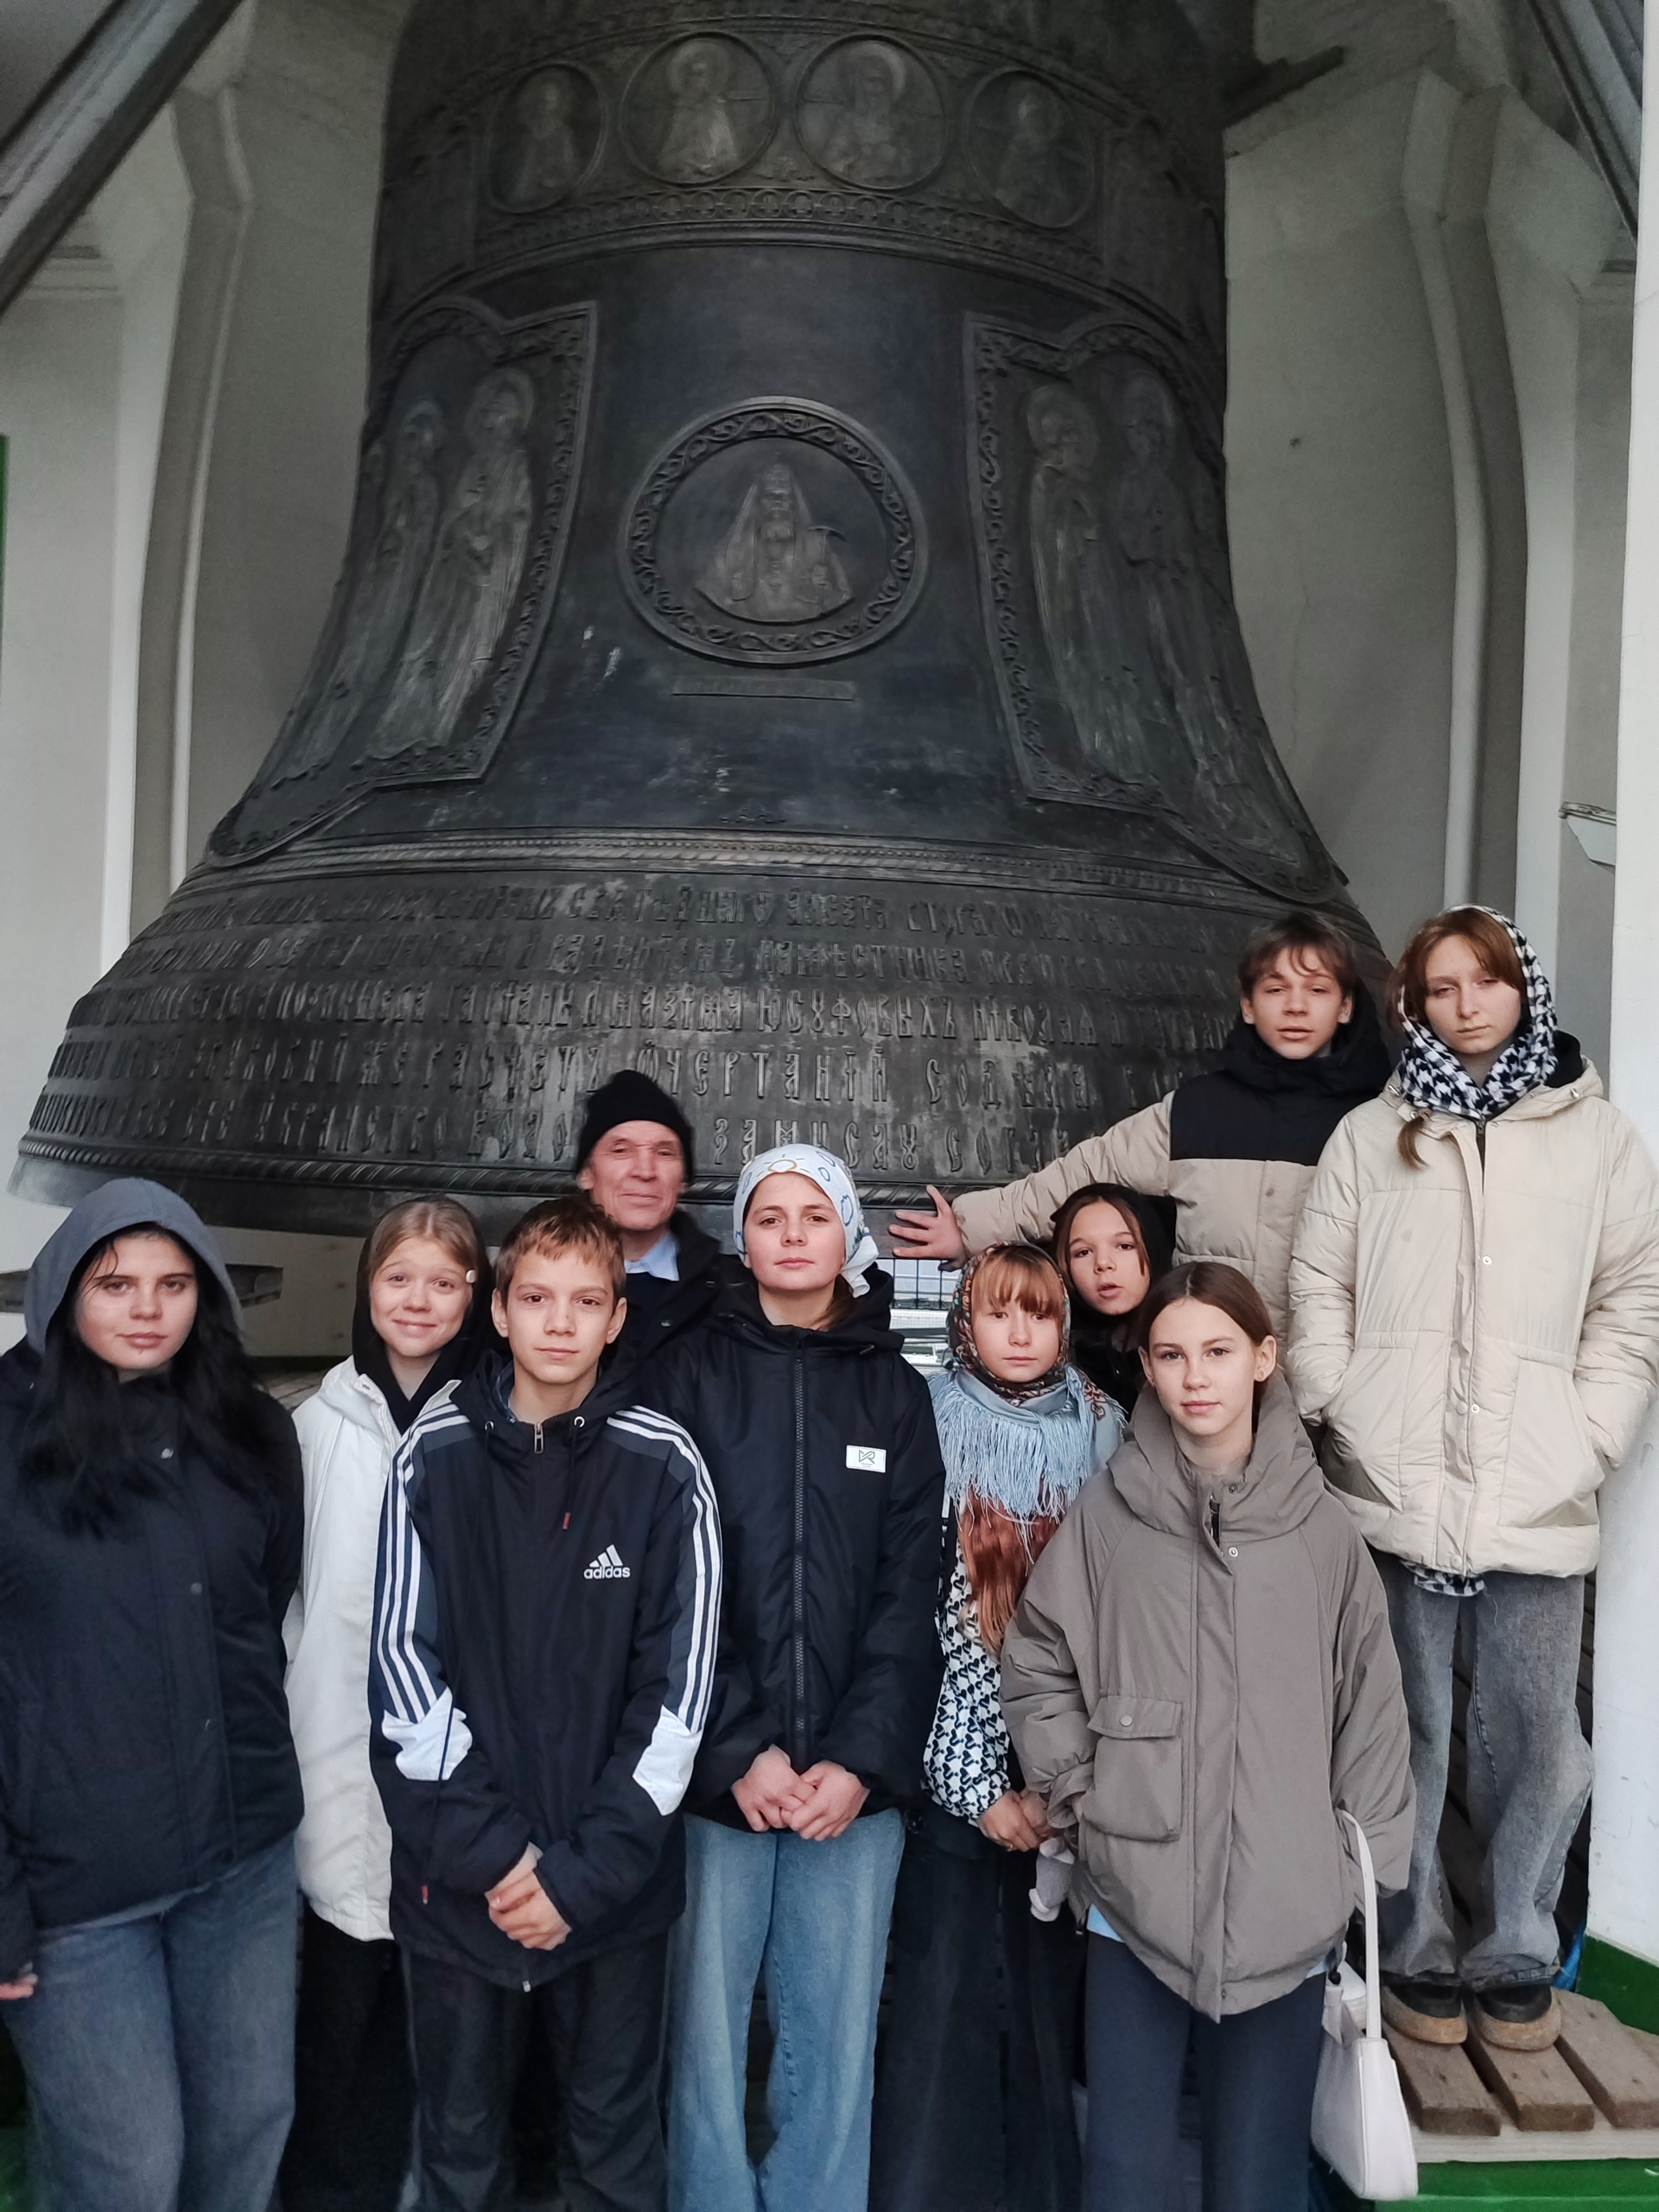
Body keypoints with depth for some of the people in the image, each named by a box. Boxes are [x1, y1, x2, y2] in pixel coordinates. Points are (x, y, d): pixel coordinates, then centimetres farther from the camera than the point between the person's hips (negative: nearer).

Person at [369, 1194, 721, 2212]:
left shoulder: (665, 1467, -7)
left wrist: (586, 1870, -12)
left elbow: (678, 1686, -7)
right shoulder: (433, 1456, -4)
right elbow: (404, 1665, -5)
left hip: (617, 1882, -1)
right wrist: (491, 1850, -11)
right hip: (456, 1878, 1)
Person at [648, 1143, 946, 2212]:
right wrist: (738, 1752, -12)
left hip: (855, 1777, 2)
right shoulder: (693, 1373, 2)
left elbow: (909, 1591, 2)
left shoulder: (895, 1391, 8)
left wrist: (863, 1758, -8)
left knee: (837, 2035, 9)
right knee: (709, 2029, 6)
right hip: (715, 1771, -1)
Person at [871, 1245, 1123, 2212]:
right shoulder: (934, 1427, -4)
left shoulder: (1102, 1428, 4)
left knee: (1058, 1983, 10)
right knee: (944, 1989, 2)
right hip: (960, 1759, -2)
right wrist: (980, 1782, -10)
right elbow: (926, 1612, -8)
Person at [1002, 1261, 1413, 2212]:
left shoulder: (1323, 1529, -1)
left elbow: (1371, 1707, 5)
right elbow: (1034, 1665, 6)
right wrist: (1078, 1792, -1)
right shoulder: (1106, 1517, -3)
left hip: (1289, 1912, 1)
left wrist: (1366, 1867, 4)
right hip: (1134, 1904, 0)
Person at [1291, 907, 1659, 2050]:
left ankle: (1515, 1955, 27)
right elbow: (1320, 1292, 6)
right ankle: (1415, 1950, 25)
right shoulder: (1371, 1136, 8)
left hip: (1537, 1502, 0)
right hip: (1394, 1489, 0)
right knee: (1405, 1736, 8)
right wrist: (1344, 1419, -4)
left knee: (1537, 1740, 7)